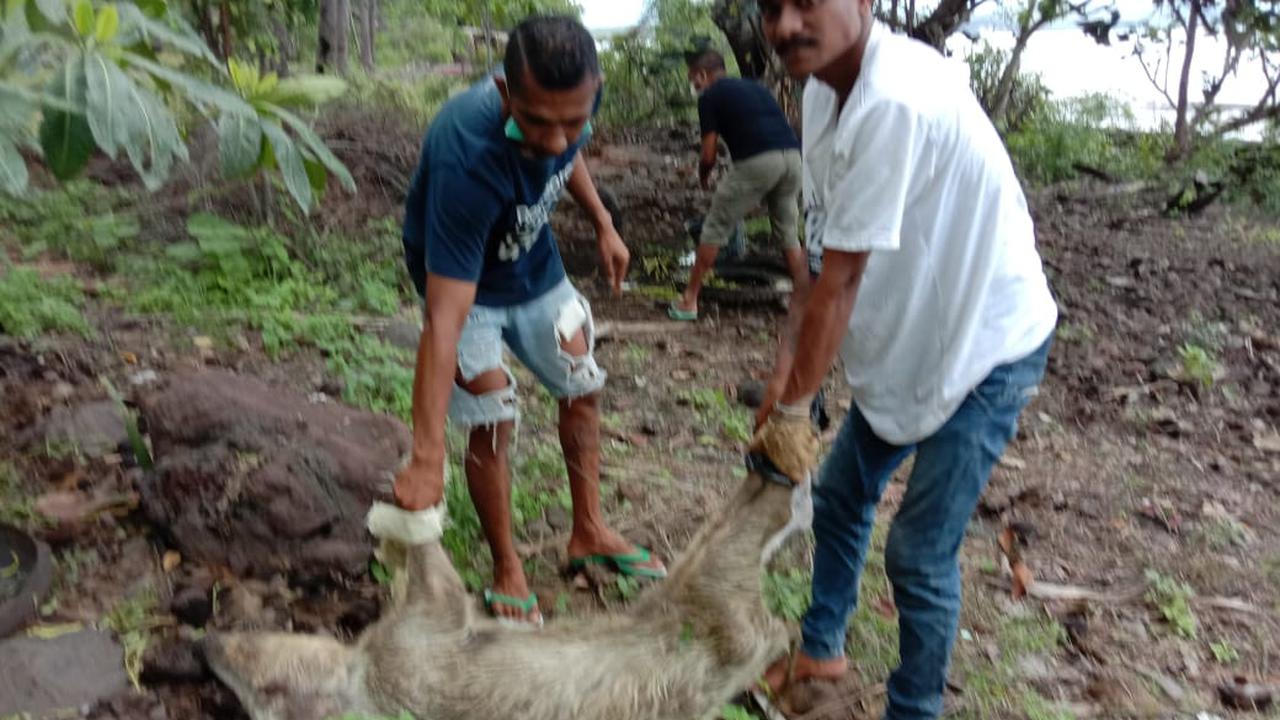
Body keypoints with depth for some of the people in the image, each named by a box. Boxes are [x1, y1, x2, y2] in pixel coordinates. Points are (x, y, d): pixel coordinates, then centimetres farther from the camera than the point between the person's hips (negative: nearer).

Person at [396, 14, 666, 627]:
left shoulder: (570, 103, -26)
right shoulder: (468, 162, -44)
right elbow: (444, 322, -45)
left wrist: (602, 223, 1)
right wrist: (426, 459, -44)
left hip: (533, 262, 6)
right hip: (461, 278, -6)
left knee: (583, 390, 12)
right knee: (493, 425, -8)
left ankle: (589, 532, 30)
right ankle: (506, 568, 15)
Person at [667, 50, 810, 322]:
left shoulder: (710, 96, 9)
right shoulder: (753, 86, 28)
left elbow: (709, 154, 5)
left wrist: (703, 176, 27)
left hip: (757, 161, -6)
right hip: (793, 156, 6)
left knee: (715, 229, 8)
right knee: (788, 233, 19)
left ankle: (689, 301, 13)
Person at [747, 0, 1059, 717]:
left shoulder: (895, 101, -31)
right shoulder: (826, 89, -2)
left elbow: (838, 285, -27)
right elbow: (832, 265, 0)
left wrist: (791, 409, -18)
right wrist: (793, 381, 0)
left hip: (988, 348, -9)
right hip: (909, 340, 9)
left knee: (921, 554, -2)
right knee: (839, 496, 18)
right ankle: (822, 649, 40)